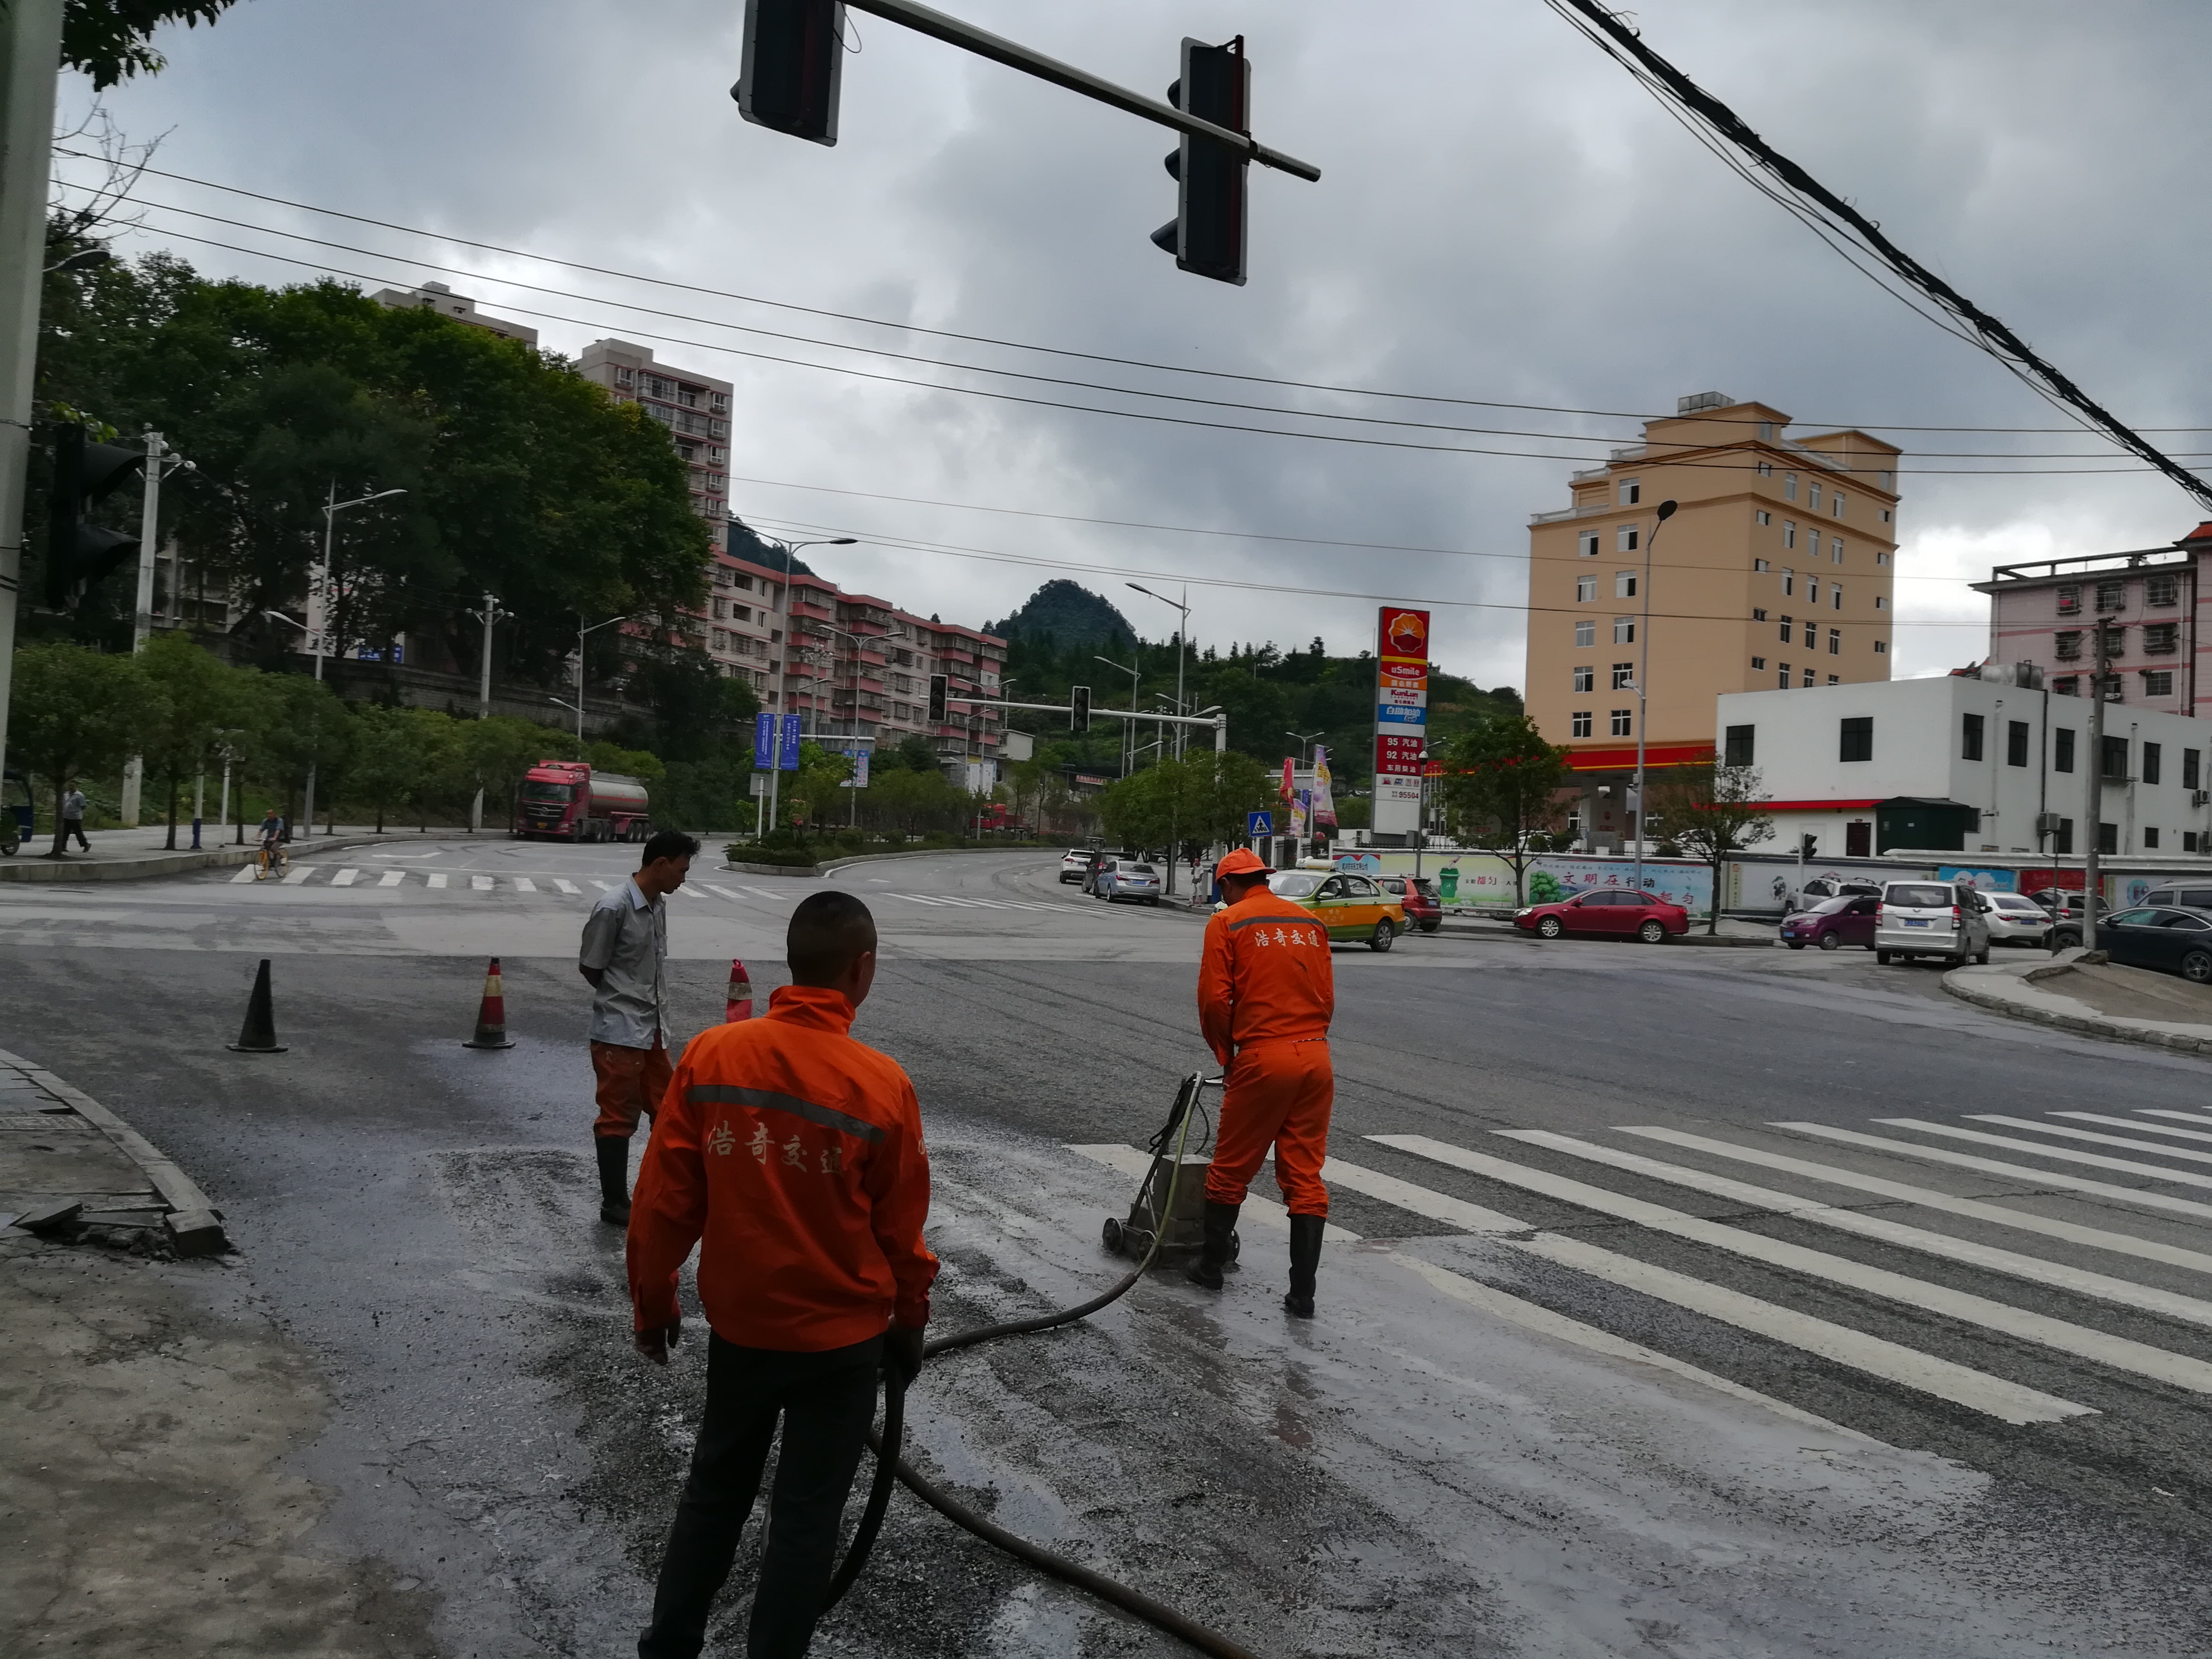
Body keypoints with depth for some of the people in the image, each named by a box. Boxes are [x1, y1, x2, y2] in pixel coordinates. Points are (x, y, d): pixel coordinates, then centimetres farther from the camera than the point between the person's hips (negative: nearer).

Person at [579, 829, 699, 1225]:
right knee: (618, 1117, 2)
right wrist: (621, 999, 0)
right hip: (619, 1033, -8)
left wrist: (653, 1006, 9)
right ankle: (615, 1204, 13)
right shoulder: (613, 908, -18)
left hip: (653, 1030, 8)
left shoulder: (659, 905, 7)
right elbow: (590, 968, -11)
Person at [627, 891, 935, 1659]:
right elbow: (900, 1228, -8)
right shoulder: (881, 1085, -19)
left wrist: (653, 1300, 9)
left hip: (738, 1326, 3)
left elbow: (662, 1201, -6)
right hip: (842, 1339, -3)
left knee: (715, 1488, 23)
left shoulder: (709, 1056, -13)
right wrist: (909, 1322, 9)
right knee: (806, 1511, 13)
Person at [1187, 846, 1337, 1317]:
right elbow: (1327, 998, 13)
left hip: (1263, 1059, -4)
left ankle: (1210, 1265, 27)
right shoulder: (1312, 923, 13)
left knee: (1231, 1169, 13)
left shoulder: (1227, 923, -2)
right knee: (1306, 1179, 8)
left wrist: (1226, 1056, 7)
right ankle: (1303, 1292, 7)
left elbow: (1214, 1000, -7)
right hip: (1316, 1057, 4)